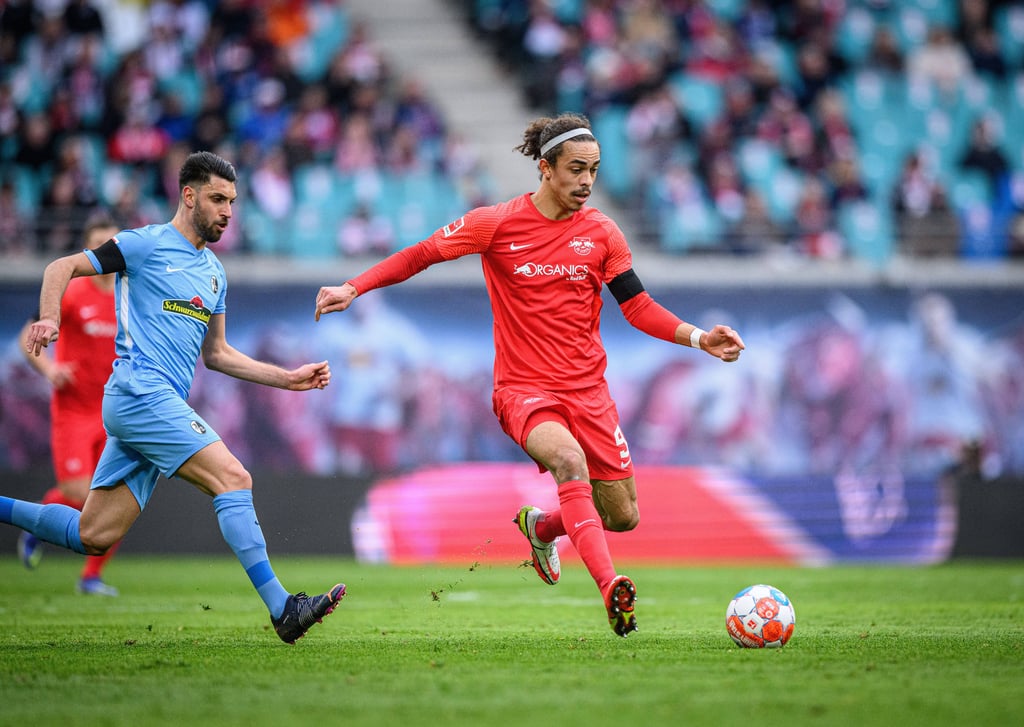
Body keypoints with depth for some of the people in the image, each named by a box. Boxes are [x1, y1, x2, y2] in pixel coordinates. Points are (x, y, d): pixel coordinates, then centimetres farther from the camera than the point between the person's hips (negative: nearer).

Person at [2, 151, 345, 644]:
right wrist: (49, 319, -19)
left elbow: (216, 354, 27)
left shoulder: (214, 273, 21)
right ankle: (281, 609, -22)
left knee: (94, 536, 4)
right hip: (140, 393, -9)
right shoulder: (147, 245, -2)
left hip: (161, 406, 9)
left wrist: (289, 379, 18)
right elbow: (62, 267, -1)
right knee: (234, 478, -20)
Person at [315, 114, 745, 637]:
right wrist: (353, 288, -6)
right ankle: (610, 588, -44)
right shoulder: (497, 224, -6)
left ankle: (542, 526, 37)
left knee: (623, 517, 4)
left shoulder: (601, 233, 3)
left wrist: (698, 338, -6)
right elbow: (419, 256, 3)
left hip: (587, 390, 4)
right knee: (568, 457, -36)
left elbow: (638, 307, 8)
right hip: (523, 389, -4)